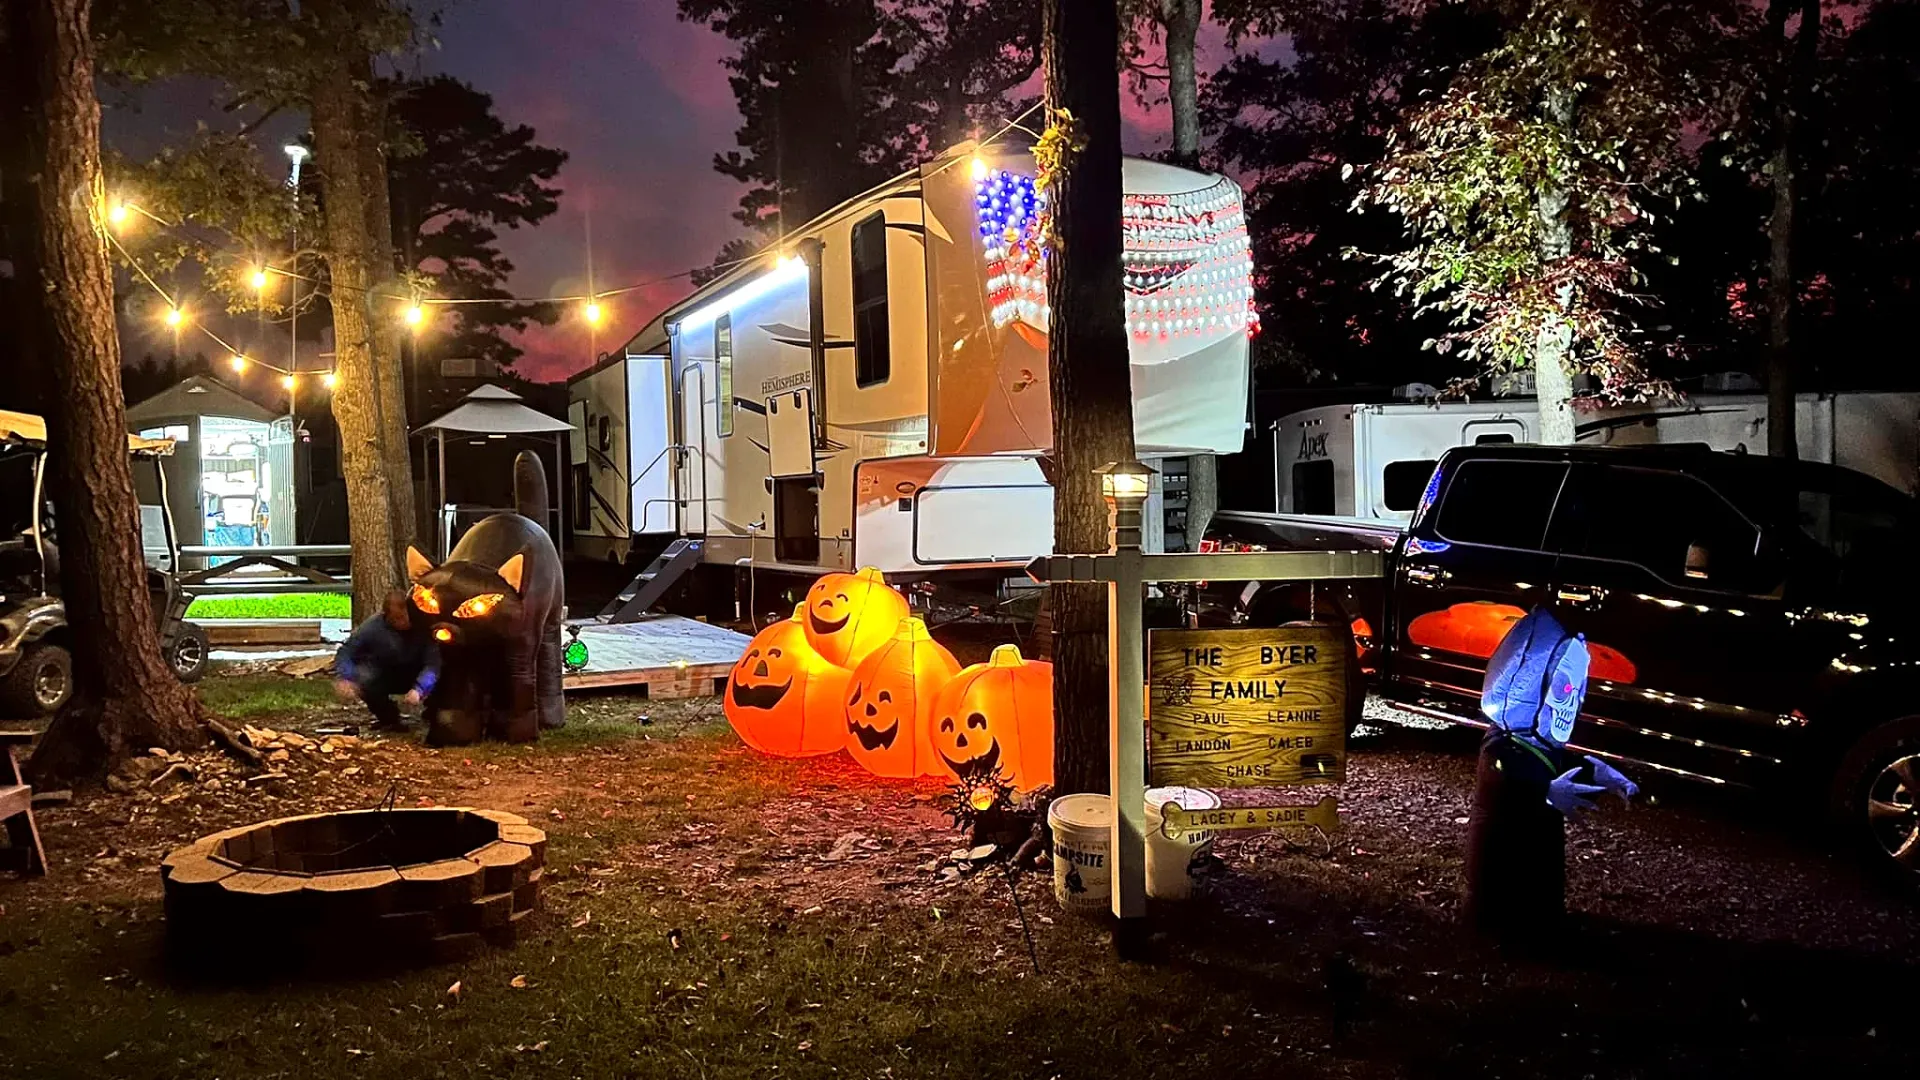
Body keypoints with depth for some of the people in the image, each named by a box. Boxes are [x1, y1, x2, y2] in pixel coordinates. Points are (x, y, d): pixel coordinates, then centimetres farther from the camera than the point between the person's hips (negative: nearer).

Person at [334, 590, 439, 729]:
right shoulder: (373, 627, -25)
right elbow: (345, 652, -22)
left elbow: (433, 662, -34)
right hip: (382, 674, 1)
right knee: (362, 678, -32)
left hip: (416, 676, 0)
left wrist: (418, 689, -52)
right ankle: (388, 716, -1)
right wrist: (344, 679, -42)